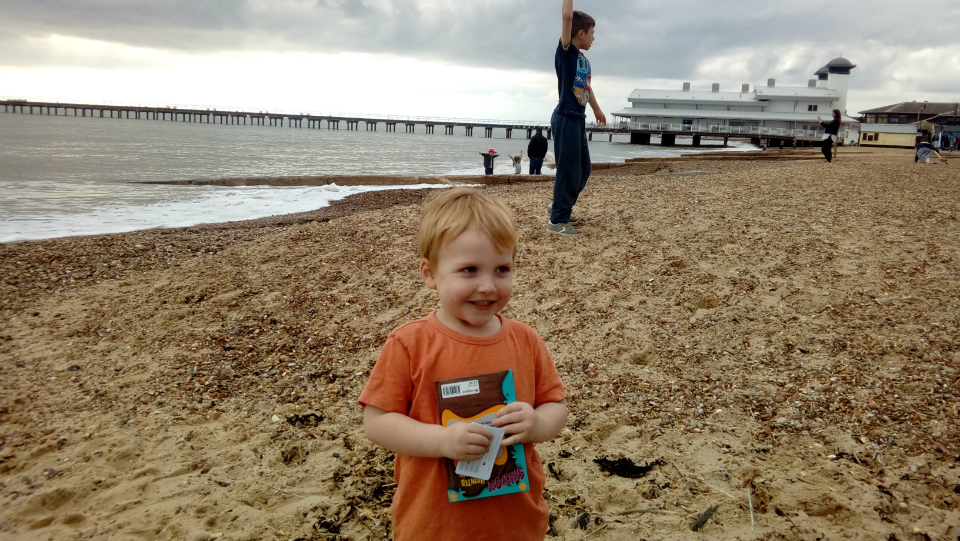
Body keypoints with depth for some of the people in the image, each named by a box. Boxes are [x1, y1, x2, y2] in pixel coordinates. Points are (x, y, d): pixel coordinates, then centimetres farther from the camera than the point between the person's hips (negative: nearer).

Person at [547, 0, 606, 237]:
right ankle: (557, 221, 2)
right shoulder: (566, 51, -8)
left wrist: (597, 110, 43)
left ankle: (559, 207, 29)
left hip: (578, 119, 9)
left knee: (583, 169, 15)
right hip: (566, 118, -9)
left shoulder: (583, 59, 15)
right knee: (569, 171, -7)